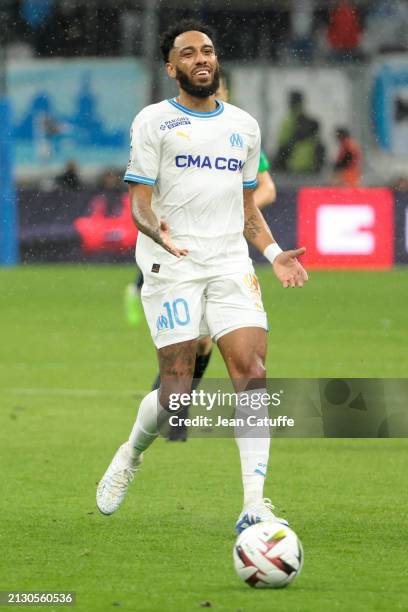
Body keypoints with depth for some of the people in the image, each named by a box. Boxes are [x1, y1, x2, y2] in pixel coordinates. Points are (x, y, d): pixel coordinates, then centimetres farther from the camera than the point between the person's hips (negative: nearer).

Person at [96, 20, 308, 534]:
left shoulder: (244, 126, 18)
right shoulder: (153, 121, 3)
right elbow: (139, 203, -3)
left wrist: (274, 252, 6)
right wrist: (157, 231, -25)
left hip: (231, 265, 4)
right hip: (172, 266, -4)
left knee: (252, 371, -14)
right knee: (176, 392, -10)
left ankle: (254, 505, -17)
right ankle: (131, 456, 23)